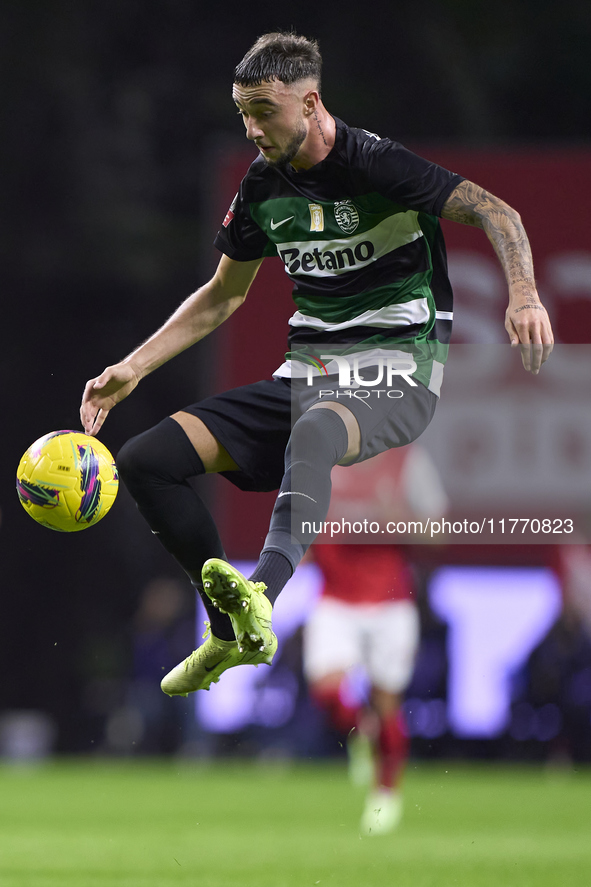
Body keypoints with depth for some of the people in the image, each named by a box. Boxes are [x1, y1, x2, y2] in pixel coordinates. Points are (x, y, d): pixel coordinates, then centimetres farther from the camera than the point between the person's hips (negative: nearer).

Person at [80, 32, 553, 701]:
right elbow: (222, 296, 22)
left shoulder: (373, 163, -11)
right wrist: (133, 368, 15)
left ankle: (262, 597, -65)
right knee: (145, 460, -6)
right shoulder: (263, 185, 9)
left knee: (312, 433, -44)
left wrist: (523, 295, -38)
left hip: (394, 374, -7)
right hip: (307, 372, 7)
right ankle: (233, 633, 5)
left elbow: (494, 213, -19)